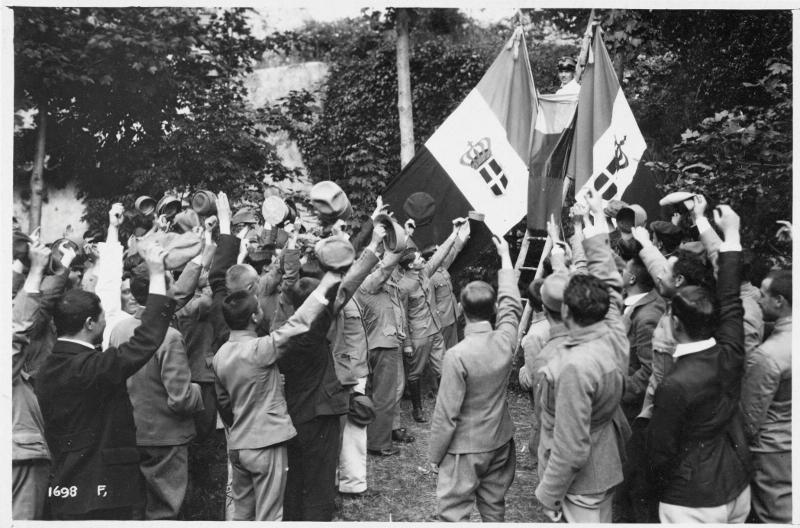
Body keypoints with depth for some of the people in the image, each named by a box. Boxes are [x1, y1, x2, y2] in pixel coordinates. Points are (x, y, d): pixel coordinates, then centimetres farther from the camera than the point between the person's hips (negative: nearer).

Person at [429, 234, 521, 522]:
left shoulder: (457, 355, -24)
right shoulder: (506, 339, -10)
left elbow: (446, 414, -19)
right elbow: (511, 304, 10)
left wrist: (435, 454, -5)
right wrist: (505, 256, 20)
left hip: (466, 447, -6)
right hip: (501, 441, 6)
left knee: (453, 512, 6)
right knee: (494, 508, 19)